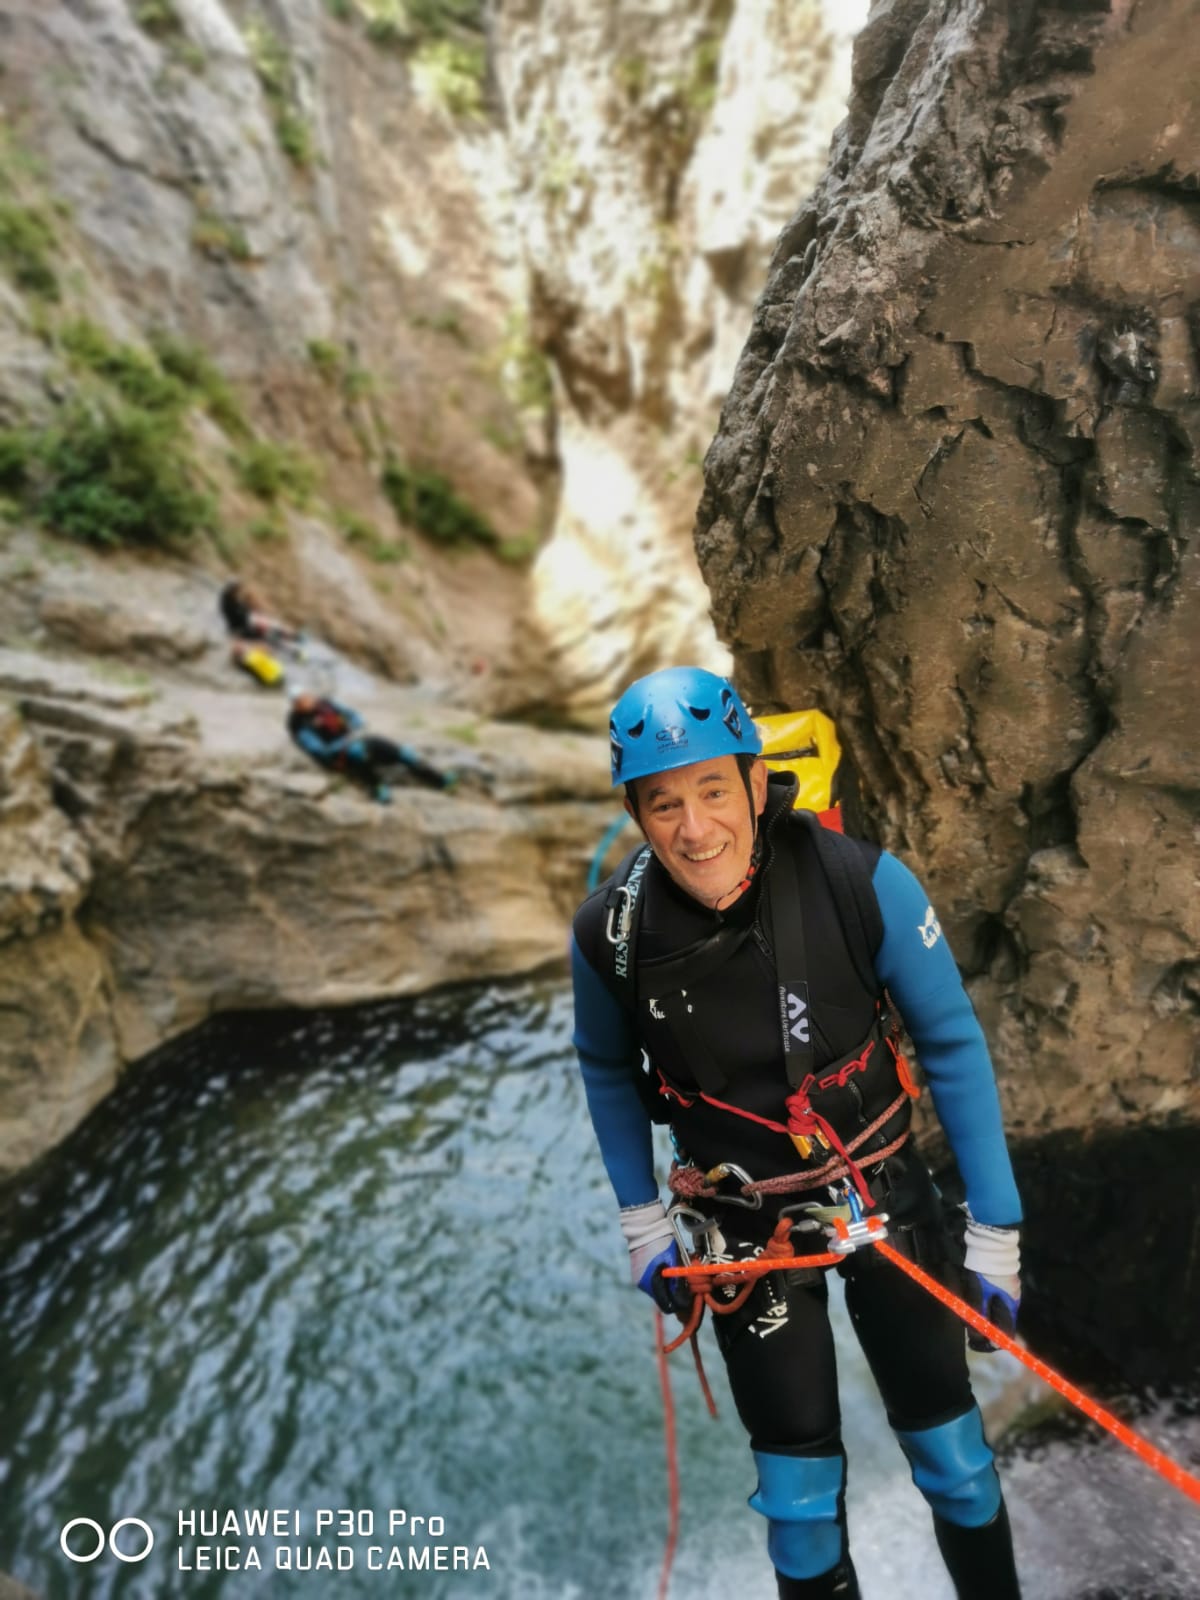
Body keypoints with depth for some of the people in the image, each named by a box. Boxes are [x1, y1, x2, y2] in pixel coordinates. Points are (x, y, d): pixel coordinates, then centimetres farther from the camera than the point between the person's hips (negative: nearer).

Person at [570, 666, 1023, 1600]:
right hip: (747, 1231, 0)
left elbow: (952, 1044, -11)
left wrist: (995, 1227, -7)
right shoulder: (610, 934, -20)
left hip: (886, 1199, 0)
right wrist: (641, 1221, 2)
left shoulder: (863, 884, -25)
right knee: (799, 1483, 10)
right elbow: (606, 1069, 2)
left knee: (952, 1451, 15)